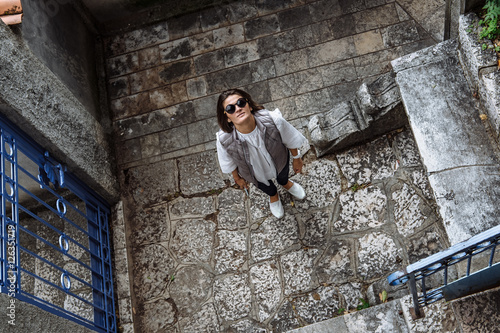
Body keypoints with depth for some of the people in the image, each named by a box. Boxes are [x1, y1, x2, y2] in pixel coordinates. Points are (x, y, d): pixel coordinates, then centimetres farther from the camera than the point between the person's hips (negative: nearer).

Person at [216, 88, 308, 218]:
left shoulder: (273, 120, -44)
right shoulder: (224, 140, -41)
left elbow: (290, 139, -20)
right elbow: (229, 163, -16)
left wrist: (296, 159, -2)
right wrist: (237, 178, 3)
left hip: (280, 161, 0)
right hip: (256, 172, 0)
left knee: (282, 176, 37)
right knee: (266, 187, 35)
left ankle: (285, 183, 78)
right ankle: (273, 195, 75)